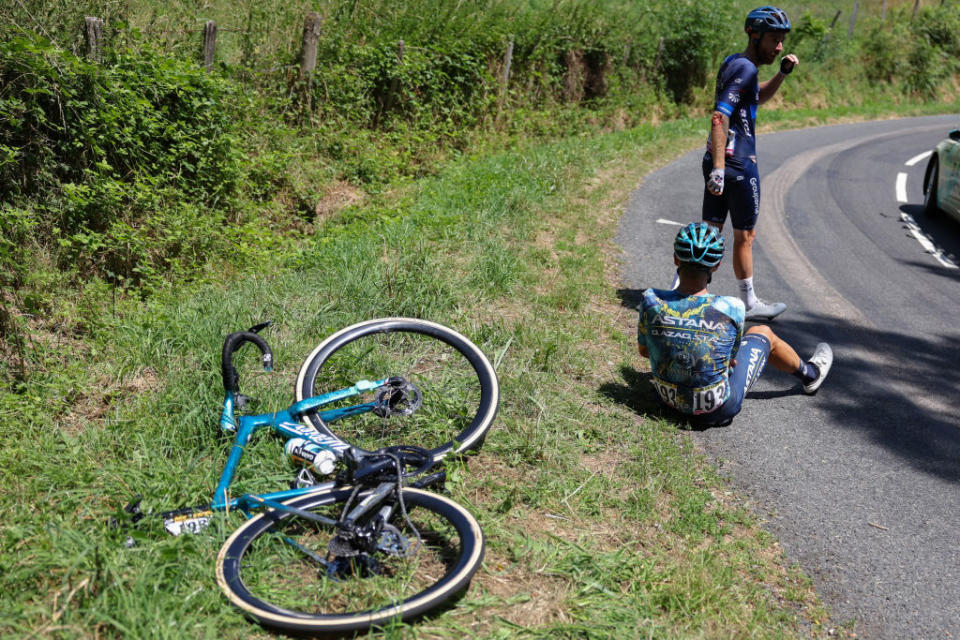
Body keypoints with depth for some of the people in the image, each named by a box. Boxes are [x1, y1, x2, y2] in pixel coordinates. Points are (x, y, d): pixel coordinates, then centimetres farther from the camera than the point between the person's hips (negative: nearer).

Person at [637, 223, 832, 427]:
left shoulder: (651, 301, -20)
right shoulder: (731, 308, -24)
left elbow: (643, 350, -2)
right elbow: (731, 359, -7)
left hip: (668, 400, 3)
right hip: (718, 410, -3)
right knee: (763, 333, 20)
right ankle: (809, 374, 48)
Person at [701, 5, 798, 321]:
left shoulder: (732, 62, 14)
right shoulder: (745, 68, -16)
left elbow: (758, 98, 32)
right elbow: (719, 119, -25)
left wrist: (782, 72, 16)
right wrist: (719, 168, -30)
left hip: (718, 161, 9)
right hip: (738, 163, -9)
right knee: (745, 235, 5)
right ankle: (749, 304, 19)